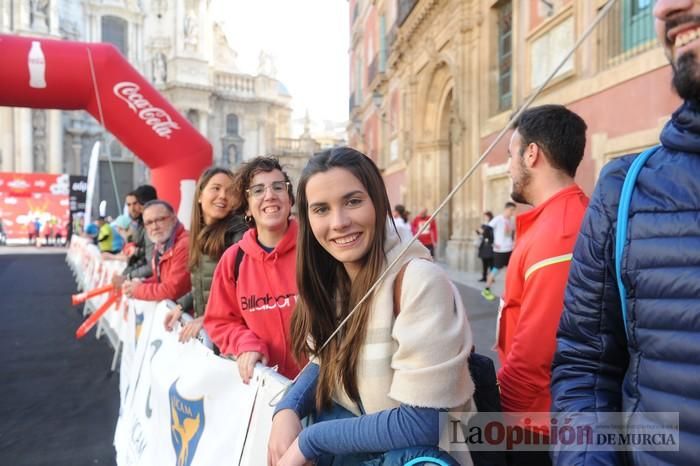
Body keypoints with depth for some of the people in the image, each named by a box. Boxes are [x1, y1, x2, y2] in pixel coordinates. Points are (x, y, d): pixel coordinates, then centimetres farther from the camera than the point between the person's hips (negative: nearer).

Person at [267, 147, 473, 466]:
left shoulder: (419, 281, -25)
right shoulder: (329, 278, -2)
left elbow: (423, 424, -24)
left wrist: (310, 439, -18)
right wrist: (288, 410, -12)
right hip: (361, 437, 7)